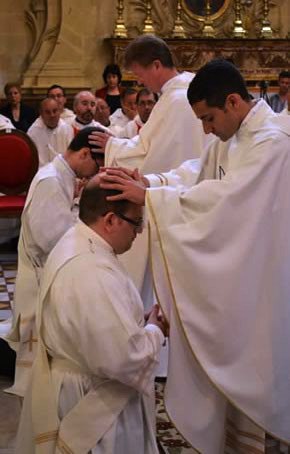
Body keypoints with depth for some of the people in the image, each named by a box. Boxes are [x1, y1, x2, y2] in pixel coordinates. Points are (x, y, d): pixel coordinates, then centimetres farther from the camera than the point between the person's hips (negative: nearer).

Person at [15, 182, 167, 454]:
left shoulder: (74, 245, 2)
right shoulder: (93, 273, -31)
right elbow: (124, 359, -31)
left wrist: (140, 324, 1)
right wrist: (155, 332, -13)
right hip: (91, 406, -10)